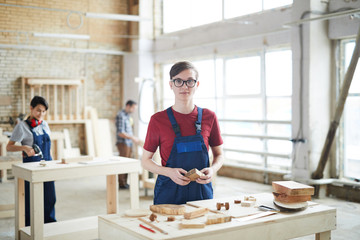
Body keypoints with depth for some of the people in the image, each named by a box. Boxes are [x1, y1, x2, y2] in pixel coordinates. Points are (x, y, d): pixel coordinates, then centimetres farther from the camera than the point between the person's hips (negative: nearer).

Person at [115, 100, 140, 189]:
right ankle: (121, 184, -1)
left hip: (128, 143, 9)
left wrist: (134, 138, 14)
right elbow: (120, 133, -20)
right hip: (123, 143, -9)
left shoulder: (127, 116, 15)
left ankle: (124, 182, 15)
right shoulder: (121, 115, -14)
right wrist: (132, 138, -18)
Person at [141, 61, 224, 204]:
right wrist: (169, 172, -18)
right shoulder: (158, 120, -6)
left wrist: (212, 169, -11)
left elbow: (219, 154, 10)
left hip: (202, 192, 2)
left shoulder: (209, 117, -1)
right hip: (168, 194, -2)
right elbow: (145, 160, 0)